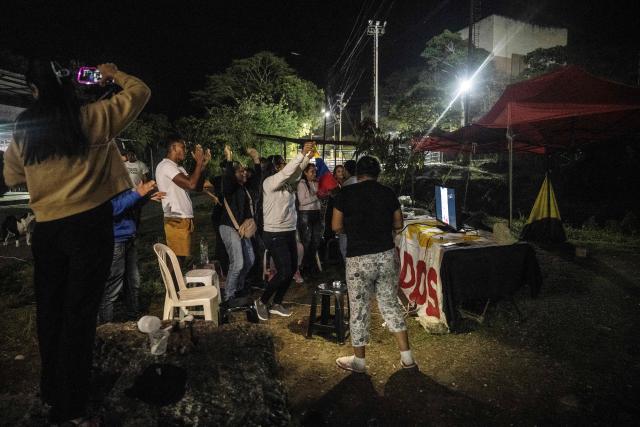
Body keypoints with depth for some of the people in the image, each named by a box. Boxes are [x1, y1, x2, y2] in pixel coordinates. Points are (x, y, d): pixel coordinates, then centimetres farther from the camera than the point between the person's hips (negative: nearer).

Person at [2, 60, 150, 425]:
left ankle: (51, 392, 32)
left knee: (50, 311, 17)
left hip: (46, 229, 4)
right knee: (79, 314, 2)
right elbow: (141, 92, 5)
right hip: (89, 225, -4)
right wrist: (114, 75, 20)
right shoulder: (94, 118, -5)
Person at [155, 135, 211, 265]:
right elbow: (190, 184, -23)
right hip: (176, 222, -10)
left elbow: (198, 187, 16)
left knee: (181, 259, 13)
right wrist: (199, 162, -11)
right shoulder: (166, 166, -12)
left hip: (184, 220, 10)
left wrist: (203, 164, 7)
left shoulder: (178, 168, 19)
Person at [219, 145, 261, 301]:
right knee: (237, 263, -14)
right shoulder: (230, 187, -12)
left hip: (242, 229, 8)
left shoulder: (247, 187, 9)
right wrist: (229, 158, -37)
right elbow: (227, 178, -31)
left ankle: (239, 287, 35)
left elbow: (257, 177, 9)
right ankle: (228, 296, -2)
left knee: (250, 260, 16)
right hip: (229, 228, -8)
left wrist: (256, 159, 2)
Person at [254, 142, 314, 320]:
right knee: (284, 272, -9)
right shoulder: (269, 182, -12)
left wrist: (308, 156, -4)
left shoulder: (286, 182, 11)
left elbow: (297, 171, 10)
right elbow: (287, 172, -24)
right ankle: (262, 302, 11)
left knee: (292, 270, 10)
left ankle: (276, 304, 24)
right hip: (275, 235, -9)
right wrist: (302, 153, -24)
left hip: (289, 233, 9)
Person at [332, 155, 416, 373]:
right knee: (391, 305, 17)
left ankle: (358, 361, 23)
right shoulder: (388, 193, 3)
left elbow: (336, 227, -1)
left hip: (358, 259, -3)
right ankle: (407, 357, 23)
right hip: (386, 255, 3)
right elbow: (398, 225, 9)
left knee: (359, 309, 9)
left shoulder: (345, 194, -5)